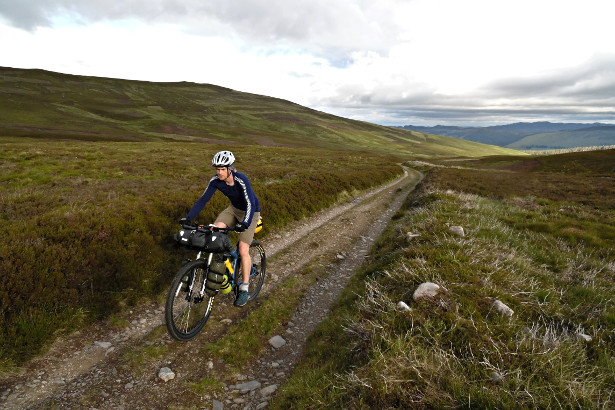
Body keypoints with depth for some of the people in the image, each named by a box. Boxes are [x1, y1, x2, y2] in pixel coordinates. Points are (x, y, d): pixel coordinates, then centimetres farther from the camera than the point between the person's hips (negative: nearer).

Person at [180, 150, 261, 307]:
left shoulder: (241, 180, -32)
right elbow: (203, 200, -12)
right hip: (234, 209, 6)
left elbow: (250, 204, -38)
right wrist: (188, 217, -24)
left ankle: (244, 290, 0)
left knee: (243, 250, -13)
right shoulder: (215, 181, -15)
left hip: (250, 212, -6)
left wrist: (244, 224, -53)